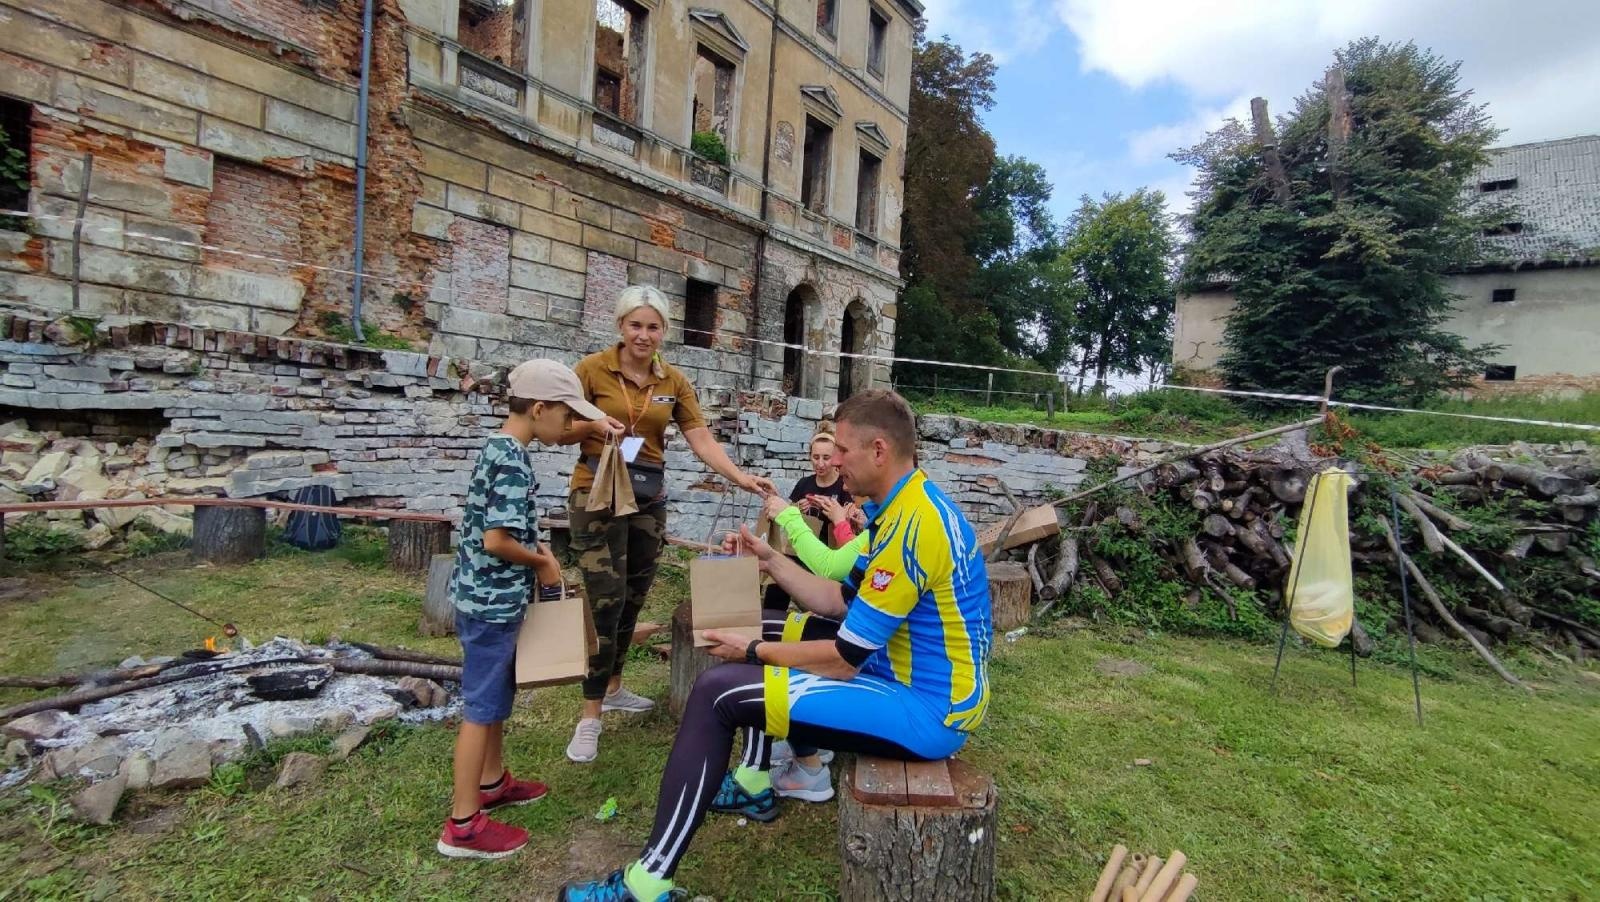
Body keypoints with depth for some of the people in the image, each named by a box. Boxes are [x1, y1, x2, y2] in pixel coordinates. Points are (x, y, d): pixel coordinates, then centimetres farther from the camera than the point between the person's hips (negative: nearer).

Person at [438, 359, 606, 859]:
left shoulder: (500, 447, 8)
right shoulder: (513, 461, -22)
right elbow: (495, 540, -26)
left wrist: (537, 548, 7)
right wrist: (543, 561, -11)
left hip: (493, 596, 10)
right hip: (492, 601, -10)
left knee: (498, 693, 22)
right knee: (481, 705, 1)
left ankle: (492, 781, 39)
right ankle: (463, 824, 15)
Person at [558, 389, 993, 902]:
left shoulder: (911, 523, -25)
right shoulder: (908, 505, 6)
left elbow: (843, 660, -22)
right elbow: (841, 603, 11)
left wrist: (753, 652, -9)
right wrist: (770, 560, 7)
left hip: (927, 711, -10)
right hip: (918, 681, 10)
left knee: (718, 692, -14)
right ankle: (755, 784, 35)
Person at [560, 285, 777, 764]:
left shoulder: (674, 380, 3)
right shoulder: (593, 368, -7)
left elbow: (702, 440, -3)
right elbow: (562, 431, -3)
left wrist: (742, 478, -16)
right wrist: (595, 425, -23)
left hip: (650, 496, 5)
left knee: (633, 598, 14)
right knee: (606, 600, -8)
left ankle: (613, 688, 34)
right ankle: (590, 717, 5)